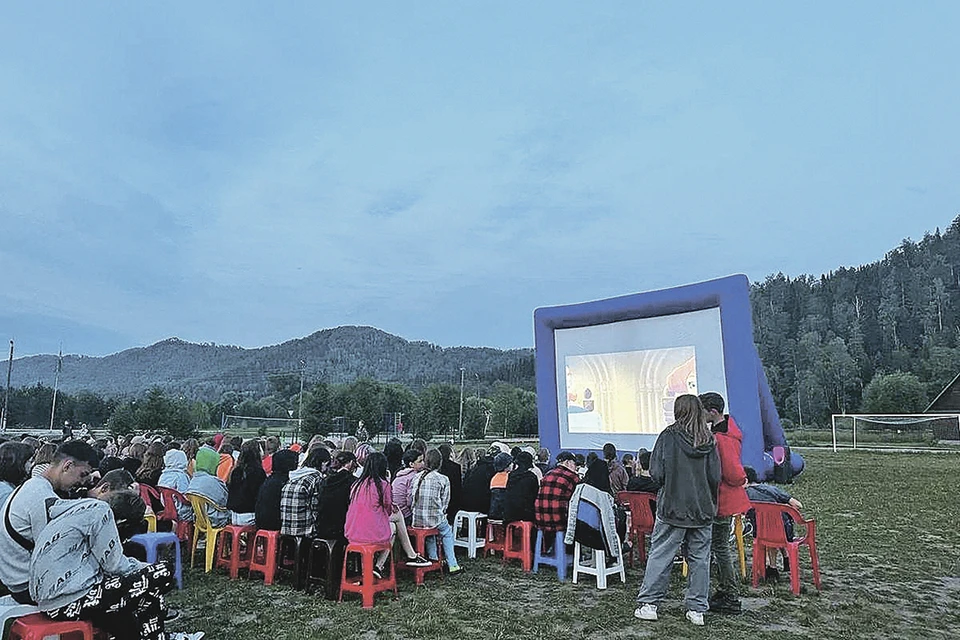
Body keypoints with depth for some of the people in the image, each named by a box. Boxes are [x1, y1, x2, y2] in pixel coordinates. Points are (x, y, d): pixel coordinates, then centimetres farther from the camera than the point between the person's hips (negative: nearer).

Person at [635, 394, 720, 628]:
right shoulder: (709, 440, -1)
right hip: (703, 510, 3)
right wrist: (709, 501, 15)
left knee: (660, 555, 5)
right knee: (699, 559, 11)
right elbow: (716, 478, -2)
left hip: (672, 507, -3)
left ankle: (648, 604, 9)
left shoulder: (669, 436, -10)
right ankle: (697, 610, 17)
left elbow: (657, 473, -11)